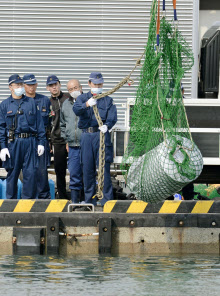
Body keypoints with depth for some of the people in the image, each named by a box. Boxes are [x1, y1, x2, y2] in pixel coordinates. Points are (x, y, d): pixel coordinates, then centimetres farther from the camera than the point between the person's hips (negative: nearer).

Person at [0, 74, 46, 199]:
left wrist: (41, 142, 3)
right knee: (12, 174, 4)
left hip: (30, 142, 1)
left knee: (31, 173, -4)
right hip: (13, 142, -1)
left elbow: (39, 123, 11)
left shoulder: (31, 102, 12)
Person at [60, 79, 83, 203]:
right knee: (74, 174, 5)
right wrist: (66, 140, 16)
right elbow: (63, 124, 24)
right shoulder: (66, 104, 15)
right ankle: (74, 201, 9)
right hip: (73, 146, 4)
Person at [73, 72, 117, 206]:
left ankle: (107, 199, -5)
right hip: (86, 136, 2)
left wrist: (107, 126, -25)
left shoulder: (108, 100, 11)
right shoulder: (83, 98, 14)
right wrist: (86, 104, -29)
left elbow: (112, 118, -2)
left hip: (101, 135, -2)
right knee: (87, 168, 5)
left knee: (104, 167, -8)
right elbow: (76, 109, -8)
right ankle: (89, 199, 13)